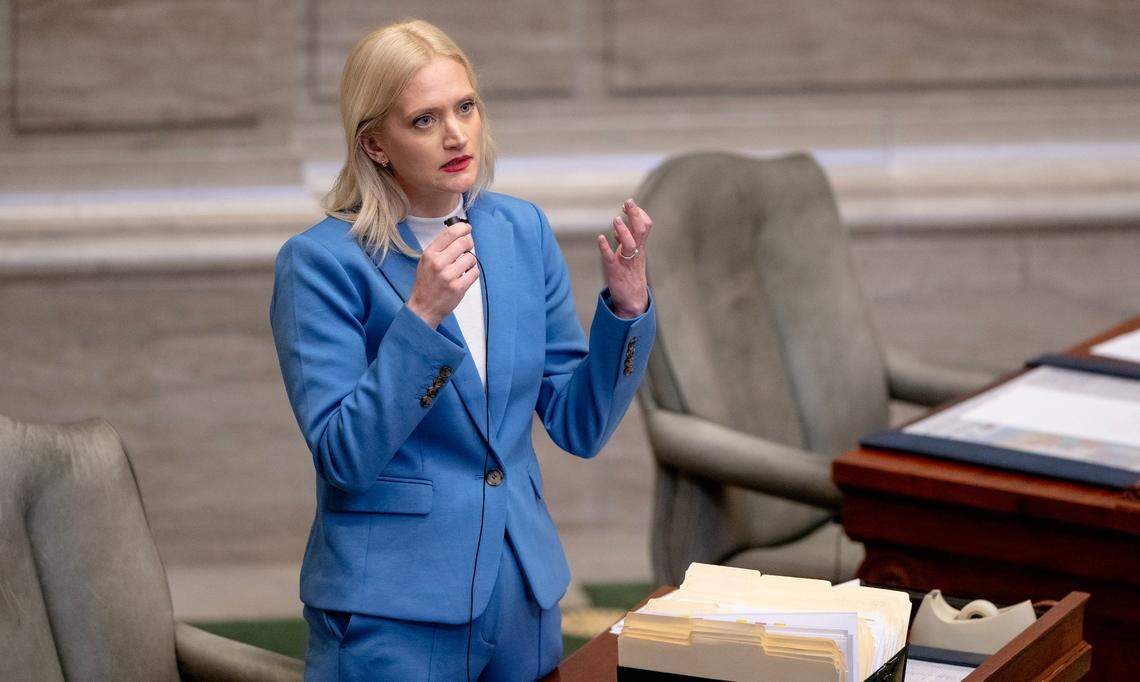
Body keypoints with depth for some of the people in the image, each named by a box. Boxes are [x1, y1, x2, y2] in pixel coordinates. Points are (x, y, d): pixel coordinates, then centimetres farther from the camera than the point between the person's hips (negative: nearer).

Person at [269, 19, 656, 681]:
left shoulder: (524, 231, 3)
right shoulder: (320, 261, -11)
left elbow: (579, 427, 6)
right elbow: (343, 457, -17)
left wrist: (627, 304, -9)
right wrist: (422, 316, -26)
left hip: (524, 594, 5)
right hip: (393, 609, -5)